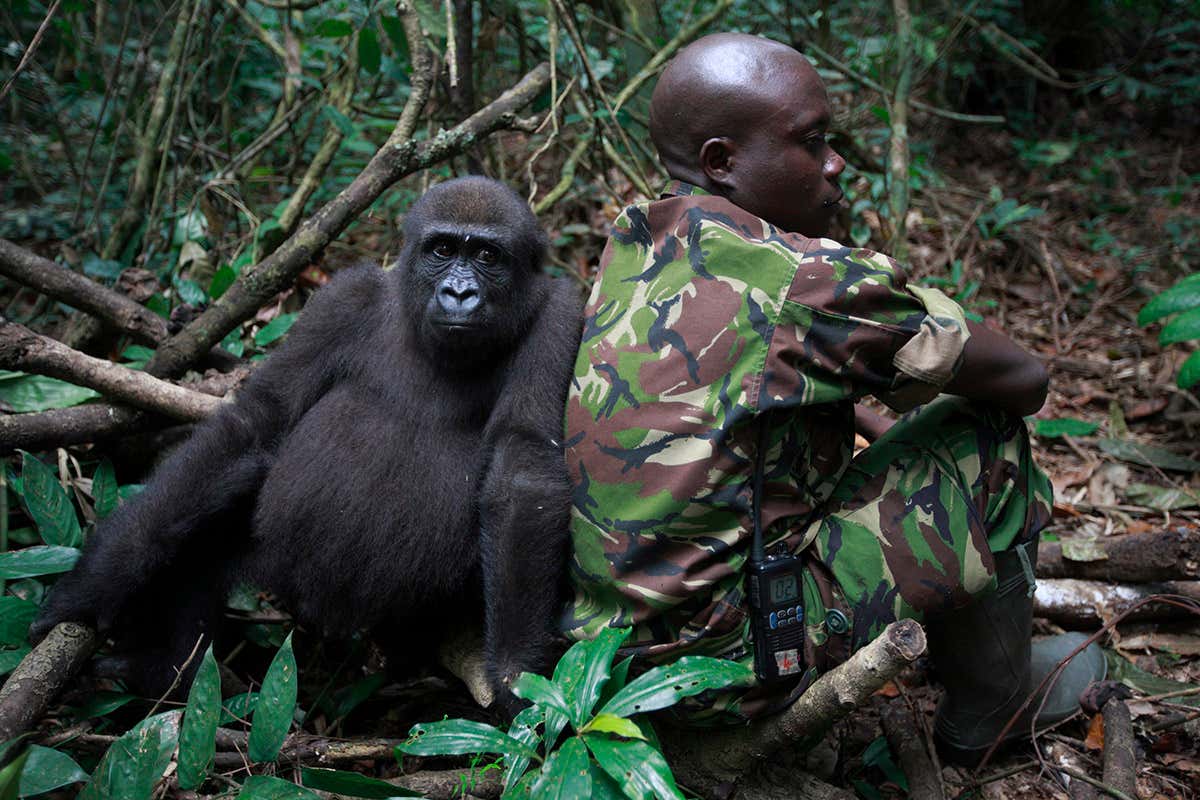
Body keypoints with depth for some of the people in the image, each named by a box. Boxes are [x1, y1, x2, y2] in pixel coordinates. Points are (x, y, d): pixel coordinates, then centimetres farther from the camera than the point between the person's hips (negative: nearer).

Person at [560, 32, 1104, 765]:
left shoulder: (632, 248, 4)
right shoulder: (805, 279, -20)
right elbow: (1023, 380, -7)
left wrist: (883, 426, 15)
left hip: (602, 637, 9)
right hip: (719, 663, -8)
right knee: (985, 440, -1)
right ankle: (987, 714, 19)